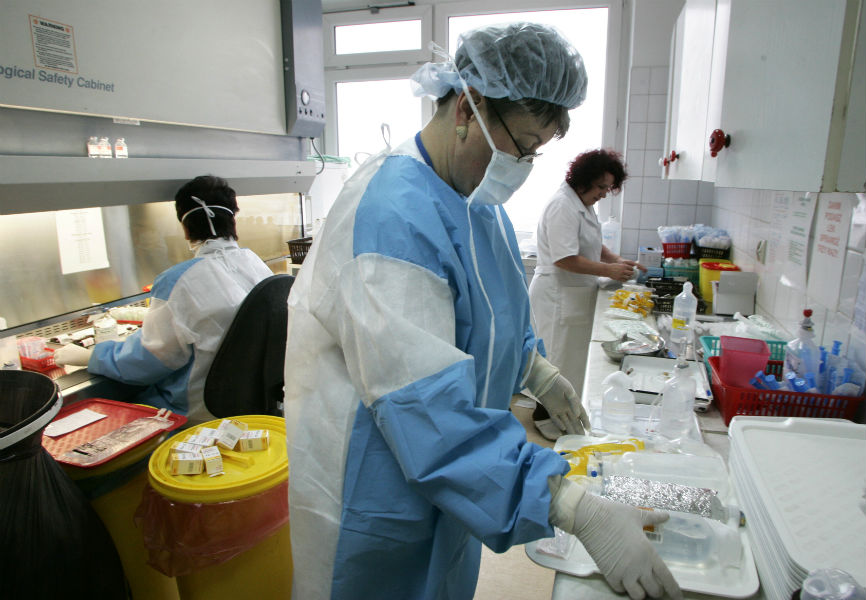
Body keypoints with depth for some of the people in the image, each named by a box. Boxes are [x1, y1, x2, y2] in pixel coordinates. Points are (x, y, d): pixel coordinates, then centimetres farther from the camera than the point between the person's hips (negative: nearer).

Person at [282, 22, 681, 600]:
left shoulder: (478, 200, 3)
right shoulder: (393, 215, -30)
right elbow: (427, 404, -36)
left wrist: (535, 370, 7)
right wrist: (578, 510, -35)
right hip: (378, 500, -8)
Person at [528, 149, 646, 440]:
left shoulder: (582, 204, 12)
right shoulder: (563, 206, -21)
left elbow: (592, 245, 22)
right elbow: (565, 259, -27)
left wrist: (618, 260, 5)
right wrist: (609, 270, -23)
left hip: (575, 294, 10)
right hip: (558, 295, -10)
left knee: (572, 355, 17)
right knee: (559, 357, 1)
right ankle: (544, 415, 18)